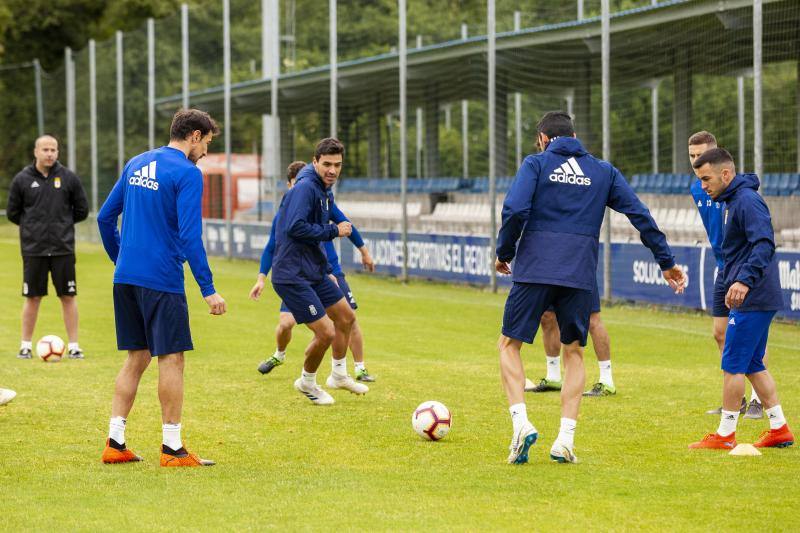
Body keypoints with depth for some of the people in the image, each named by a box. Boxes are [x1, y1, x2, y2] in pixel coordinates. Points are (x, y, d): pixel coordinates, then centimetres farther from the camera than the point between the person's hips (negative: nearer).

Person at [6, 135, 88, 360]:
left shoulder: (68, 178, 1)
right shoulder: (22, 179, 1)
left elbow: (82, 210, 9)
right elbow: (12, 213, 8)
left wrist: (63, 223, 7)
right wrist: (32, 225, 6)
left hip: (63, 248, 0)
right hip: (33, 248, 0)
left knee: (68, 297, 2)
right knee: (32, 297, 4)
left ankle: (73, 346, 7)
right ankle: (26, 346, 13)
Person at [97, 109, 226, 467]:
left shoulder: (136, 164, 13)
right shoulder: (186, 173, -9)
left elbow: (105, 217, 17)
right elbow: (190, 236, -17)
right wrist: (208, 290, -15)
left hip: (126, 277, 7)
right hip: (162, 282, -7)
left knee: (136, 357, 13)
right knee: (172, 359, 0)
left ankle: (115, 443, 11)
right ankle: (172, 449, 1)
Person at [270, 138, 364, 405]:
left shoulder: (323, 191, 12)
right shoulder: (305, 188, -19)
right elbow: (295, 227, -30)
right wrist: (334, 231, -21)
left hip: (314, 273, 10)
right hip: (293, 276, -10)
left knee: (346, 317, 20)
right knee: (326, 332, -10)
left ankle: (339, 374, 38)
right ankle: (307, 382, 14)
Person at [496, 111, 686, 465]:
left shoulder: (536, 164, 4)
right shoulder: (603, 171, 14)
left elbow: (515, 210, -10)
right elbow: (640, 215, 10)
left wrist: (504, 254, 4)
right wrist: (666, 261, 14)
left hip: (534, 272, -2)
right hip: (580, 277, 3)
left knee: (509, 344, 10)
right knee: (573, 353, 14)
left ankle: (521, 423, -9)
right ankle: (565, 440, 3)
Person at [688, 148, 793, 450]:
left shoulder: (747, 201, -16)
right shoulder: (732, 201, 16)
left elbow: (765, 244, -28)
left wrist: (745, 280, -38)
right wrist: (734, 284, 27)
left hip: (752, 300, -10)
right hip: (754, 298, 10)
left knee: (733, 365, -5)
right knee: (753, 365, 13)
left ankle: (725, 435, 1)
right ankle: (779, 429, 16)